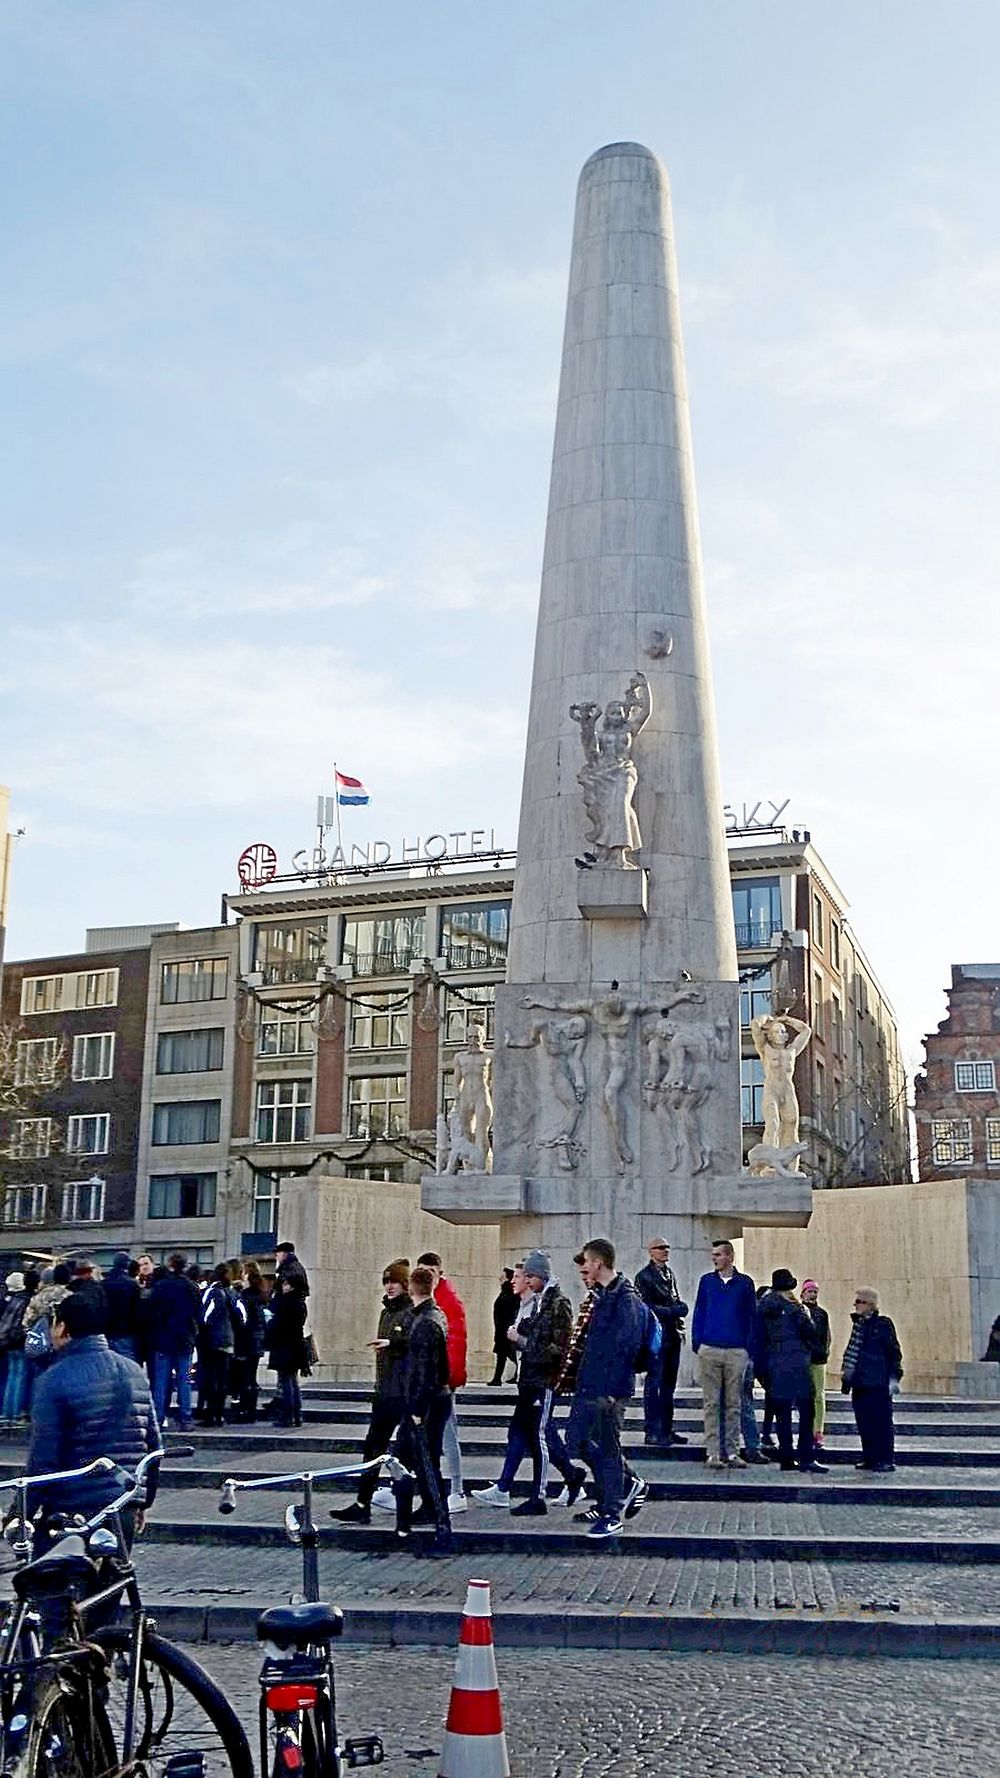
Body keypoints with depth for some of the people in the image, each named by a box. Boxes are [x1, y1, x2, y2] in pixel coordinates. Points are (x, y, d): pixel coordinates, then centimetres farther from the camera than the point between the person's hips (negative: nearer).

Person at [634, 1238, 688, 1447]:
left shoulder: (669, 1273, 18)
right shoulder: (644, 1276, -5)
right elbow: (647, 1307, -12)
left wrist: (678, 1309, 0)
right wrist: (672, 1311, -9)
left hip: (673, 1335, 7)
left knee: (668, 1385, 10)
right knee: (653, 1384, -5)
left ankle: (666, 1430, 15)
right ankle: (652, 1431, -3)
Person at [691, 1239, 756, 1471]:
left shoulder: (745, 1283, 4)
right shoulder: (707, 1281, 6)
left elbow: (751, 1317, 7)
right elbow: (699, 1313, 9)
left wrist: (750, 1347, 1)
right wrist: (697, 1343, 2)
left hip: (737, 1351, 0)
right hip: (709, 1350, 0)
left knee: (734, 1405, 6)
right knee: (712, 1404, 2)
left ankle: (732, 1451, 12)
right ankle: (712, 1453, 5)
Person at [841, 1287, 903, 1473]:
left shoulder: (883, 1324, -7)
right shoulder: (858, 1324, 14)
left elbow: (894, 1352, -7)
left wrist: (894, 1377, -12)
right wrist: (846, 1375, 18)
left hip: (878, 1384, -7)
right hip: (859, 1383, 7)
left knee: (882, 1422, -2)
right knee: (864, 1423, 10)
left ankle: (886, 1460, 3)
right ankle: (869, 1458, 18)